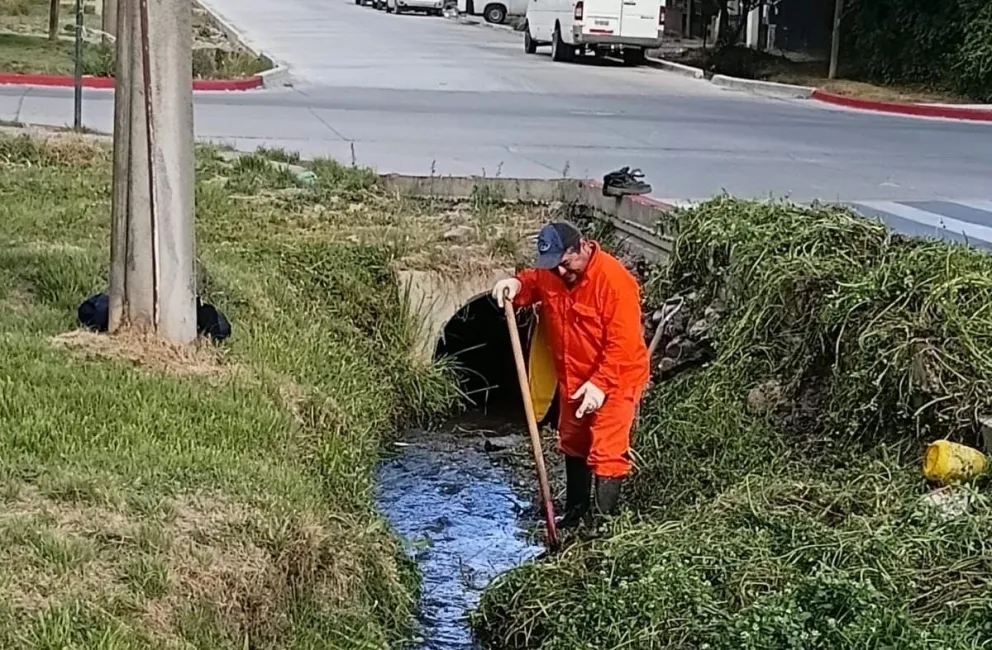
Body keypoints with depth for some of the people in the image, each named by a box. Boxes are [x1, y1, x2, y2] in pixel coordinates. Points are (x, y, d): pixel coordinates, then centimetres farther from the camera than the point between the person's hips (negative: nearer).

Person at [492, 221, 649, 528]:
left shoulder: (614, 280, -28)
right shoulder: (551, 272, -7)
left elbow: (623, 344, -27)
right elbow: (534, 281, 15)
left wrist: (600, 384, -29)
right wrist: (516, 284, -10)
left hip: (617, 378, -8)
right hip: (574, 378, 8)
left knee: (606, 453, -10)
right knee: (573, 444, 19)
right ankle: (575, 511, 35)